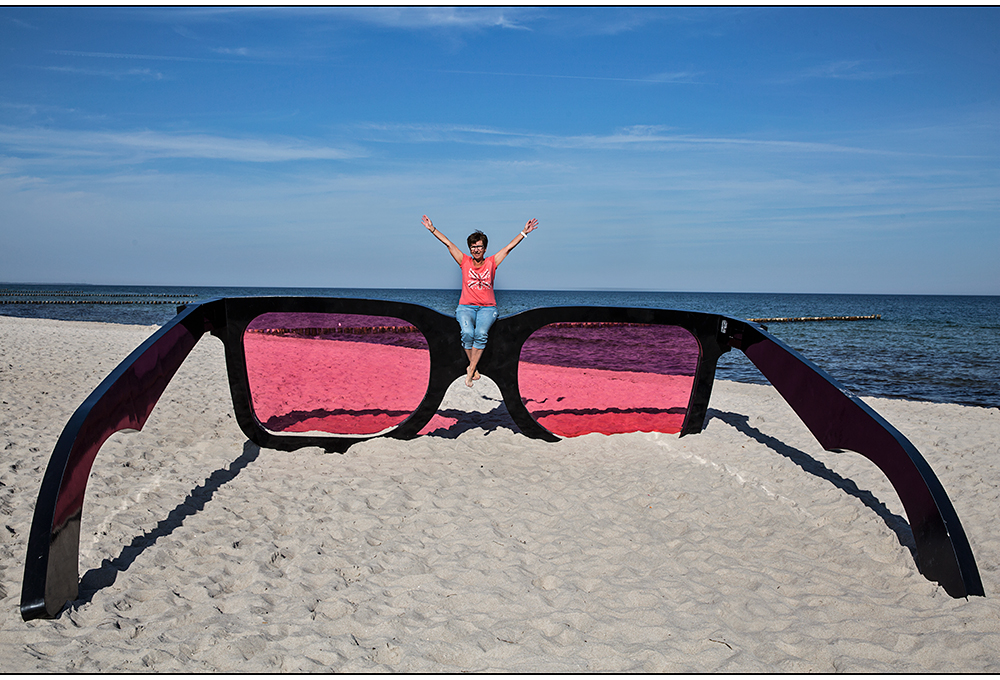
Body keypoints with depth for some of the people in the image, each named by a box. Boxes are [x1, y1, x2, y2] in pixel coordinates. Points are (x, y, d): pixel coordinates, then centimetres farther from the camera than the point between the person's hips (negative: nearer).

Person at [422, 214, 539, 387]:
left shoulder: (491, 263, 6)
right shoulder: (465, 262, 7)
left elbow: (509, 247, 7)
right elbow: (449, 244, 7)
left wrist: (524, 233, 3)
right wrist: (432, 229, 6)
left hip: (487, 308, 0)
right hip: (466, 307, 0)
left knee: (481, 334, -29)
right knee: (467, 333, -30)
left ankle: (470, 370, -23)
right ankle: (473, 367, -13)